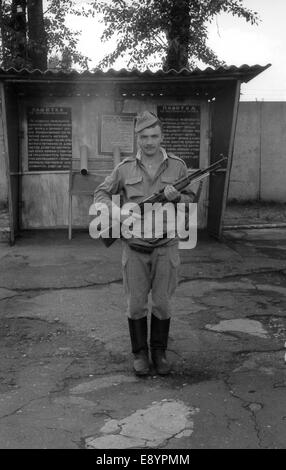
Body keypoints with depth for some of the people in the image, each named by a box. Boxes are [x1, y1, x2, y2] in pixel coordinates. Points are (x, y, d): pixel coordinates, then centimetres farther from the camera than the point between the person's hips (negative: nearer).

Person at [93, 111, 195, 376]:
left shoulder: (177, 166, 1)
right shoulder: (125, 168, 2)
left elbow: (191, 202, 5)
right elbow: (101, 193, 9)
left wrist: (176, 197, -18)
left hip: (165, 248, 0)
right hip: (135, 248, 0)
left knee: (162, 303, 8)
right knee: (136, 303, 7)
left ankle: (159, 351, 26)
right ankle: (140, 353, 24)